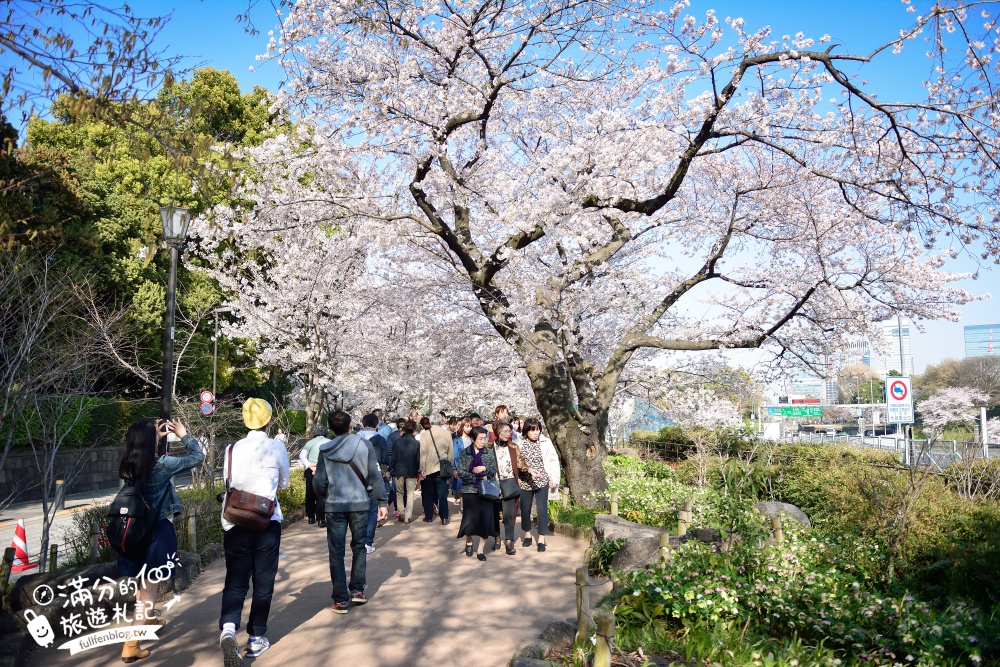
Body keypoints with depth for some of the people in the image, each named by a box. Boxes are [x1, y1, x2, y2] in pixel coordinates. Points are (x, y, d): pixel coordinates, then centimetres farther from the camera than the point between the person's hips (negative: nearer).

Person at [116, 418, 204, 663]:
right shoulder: (162, 465, -20)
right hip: (156, 530, -7)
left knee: (143, 582, 26)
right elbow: (198, 456, -11)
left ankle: (149, 620, 49)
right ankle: (131, 646, -2)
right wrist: (183, 434, 0)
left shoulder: (128, 465, -4)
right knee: (149, 589, 1)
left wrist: (158, 436, 15)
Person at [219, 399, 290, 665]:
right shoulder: (277, 448, -6)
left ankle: (228, 628, -13)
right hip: (267, 523, -1)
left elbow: (227, 482, 11)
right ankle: (256, 638, 19)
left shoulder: (232, 449, -1)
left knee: (235, 581, 9)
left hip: (235, 522, 2)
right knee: (263, 582, 11)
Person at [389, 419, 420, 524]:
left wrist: (389, 469, 5)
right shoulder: (417, 443, -5)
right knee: (410, 494, 4)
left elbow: (393, 458, -4)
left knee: (399, 493, 14)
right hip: (412, 472, 0)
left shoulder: (398, 441, -5)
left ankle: (401, 514, 10)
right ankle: (408, 517, 0)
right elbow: (418, 459, -2)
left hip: (399, 471, 0)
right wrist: (419, 471, 9)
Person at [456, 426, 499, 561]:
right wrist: (479, 477, -12)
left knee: (486, 519, -4)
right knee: (470, 518, -2)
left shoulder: (489, 452, 5)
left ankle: (480, 549, 11)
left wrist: (484, 469, -17)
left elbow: (494, 471, 2)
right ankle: (469, 542, 28)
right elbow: (461, 473, -7)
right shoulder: (464, 453, 0)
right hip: (469, 490, -1)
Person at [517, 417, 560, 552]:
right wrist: (528, 469, -21)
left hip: (542, 481, -2)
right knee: (525, 509, 13)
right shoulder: (520, 444, -4)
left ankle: (541, 539, 6)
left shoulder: (546, 442, -8)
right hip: (525, 482, 2)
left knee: (542, 509, -3)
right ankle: (527, 535, 31)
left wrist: (554, 480, -7)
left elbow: (554, 461, -5)